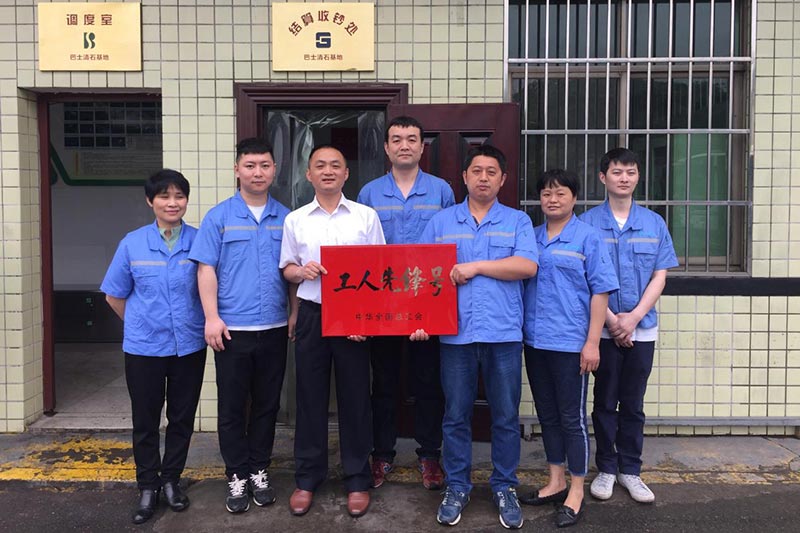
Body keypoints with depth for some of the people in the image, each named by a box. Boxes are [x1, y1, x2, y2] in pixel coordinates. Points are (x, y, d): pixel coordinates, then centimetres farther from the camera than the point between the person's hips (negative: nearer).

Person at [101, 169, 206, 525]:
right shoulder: (132, 244, -3)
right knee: (145, 421, 10)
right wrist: (142, 325, 9)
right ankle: (147, 486, 27)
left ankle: (171, 480, 31)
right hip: (144, 348, 0)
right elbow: (114, 296, 7)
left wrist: (203, 324, 4)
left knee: (182, 418, 12)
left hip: (189, 346, 0)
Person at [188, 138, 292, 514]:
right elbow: (206, 269, -3)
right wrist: (212, 318, -10)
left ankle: (259, 470, 27)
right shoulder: (219, 217, 0)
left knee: (267, 405, 12)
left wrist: (296, 315, 4)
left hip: (275, 328, 2)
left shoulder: (286, 218, 6)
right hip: (232, 328, -2)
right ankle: (237, 476, 21)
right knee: (232, 407, 7)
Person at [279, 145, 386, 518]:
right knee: (310, 397, 8)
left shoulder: (366, 216, 2)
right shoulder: (295, 220, 6)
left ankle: (357, 480, 20)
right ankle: (307, 479, 23)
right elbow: (286, 269, 11)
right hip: (312, 315, 1)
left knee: (354, 398, 5)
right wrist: (301, 271, -13)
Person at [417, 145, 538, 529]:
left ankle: (505, 488, 24)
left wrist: (476, 266, -11)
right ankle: (456, 487, 23)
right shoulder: (441, 222, 10)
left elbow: (527, 266, -9)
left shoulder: (518, 221, 7)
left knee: (506, 416, 8)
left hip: (504, 333, 0)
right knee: (456, 415, 8)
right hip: (455, 333, 1)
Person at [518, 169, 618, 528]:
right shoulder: (531, 237, 9)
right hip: (535, 341, 5)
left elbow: (600, 292, -7)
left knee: (572, 418, 4)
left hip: (570, 343, -5)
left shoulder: (587, 237, -4)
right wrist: (523, 330, 6)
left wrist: (592, 342, -12)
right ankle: (556, 482, 29)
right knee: (547, 415, 14)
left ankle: (575, 493, 17)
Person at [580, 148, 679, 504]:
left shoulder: (654, 223, 4)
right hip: (602, 327, -2)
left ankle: (630, 470, 23)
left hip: (642, 328, 2)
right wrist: (611, 320, -11)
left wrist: (633, 318, -10)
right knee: (605, 401, 8)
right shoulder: (588, 222, -3)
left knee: (633, 403, 11)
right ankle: (606, 468, 22)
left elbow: (660, 277, 1)